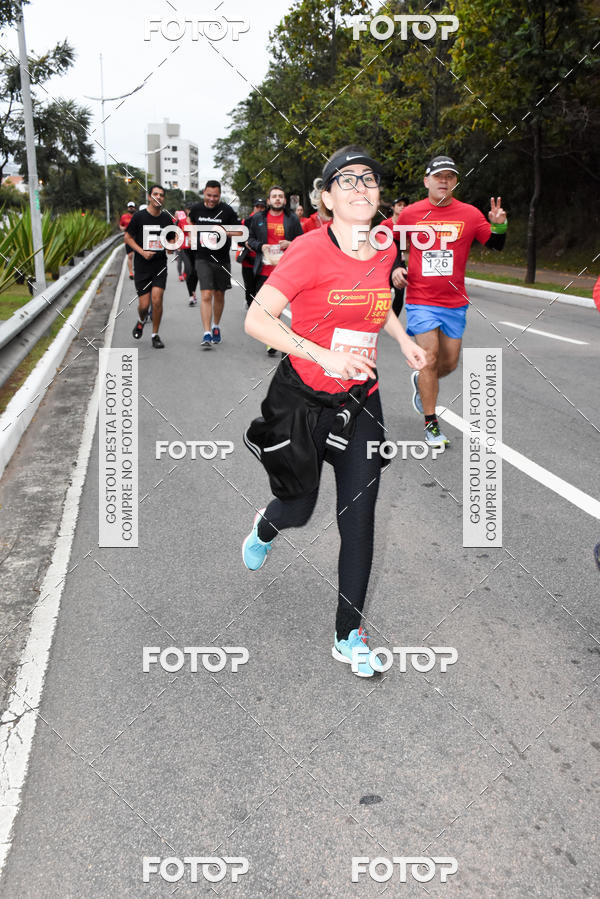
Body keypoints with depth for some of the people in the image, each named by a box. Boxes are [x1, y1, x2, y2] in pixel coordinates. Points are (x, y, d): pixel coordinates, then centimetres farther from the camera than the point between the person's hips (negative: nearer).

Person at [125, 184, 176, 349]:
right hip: (142, 266, -1)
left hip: (160, 264, 2)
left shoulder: (166, 218, 5)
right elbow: (128, 237, 2)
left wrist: (171, 244, -6)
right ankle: (141, 321, 35)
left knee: (157, 299, -11)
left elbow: (172, 238, 18)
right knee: (144, 304, -2)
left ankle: (155, 335, 5)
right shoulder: (139, 216, -5)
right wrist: (142, 252, -11)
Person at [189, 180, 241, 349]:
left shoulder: (227, 210, -6)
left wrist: (225, 232, -19)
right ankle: (207, 334, -16)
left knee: (219, 295, 13)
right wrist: (194, 239, 11)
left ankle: (216, 327, 34)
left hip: (222, 259, 1)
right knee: (206, 295, -12)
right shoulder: (196, 208, 0)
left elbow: (239, 231, -2)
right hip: (203, 259, 0)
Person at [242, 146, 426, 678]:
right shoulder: (310, 251, -17)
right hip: (302, 397, -4)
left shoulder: (384, 250, 1)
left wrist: (403, 340, 7)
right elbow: (256, 319, -23)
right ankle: (266, 528, 52)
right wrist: (324, 354, -32)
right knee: (298, 509, 11)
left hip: (360, 400, 4)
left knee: (359, 518, 1)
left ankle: (349, 635, 17)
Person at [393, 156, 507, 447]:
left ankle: (421, 381, 43)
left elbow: (495, 245, 6)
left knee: (450, 363, 8)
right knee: (430, 357, -11)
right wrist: (396, 269, -2)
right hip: (420, 300, -2)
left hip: (454, 303, 3)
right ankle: (431, 425, 1)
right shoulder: (410, 213, 0)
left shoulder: (470, 214, 2)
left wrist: (499, 225, -13)